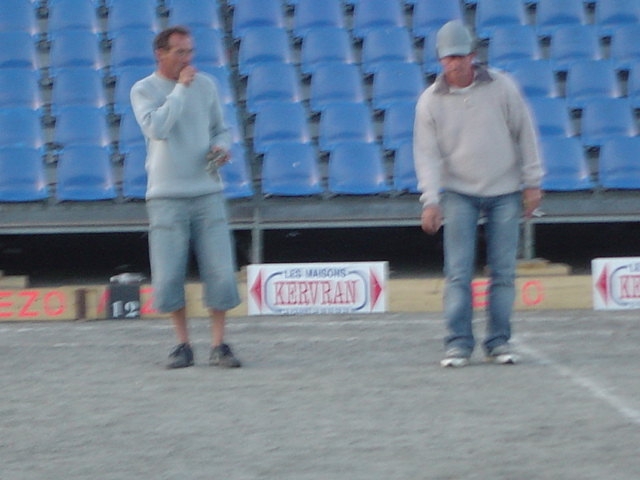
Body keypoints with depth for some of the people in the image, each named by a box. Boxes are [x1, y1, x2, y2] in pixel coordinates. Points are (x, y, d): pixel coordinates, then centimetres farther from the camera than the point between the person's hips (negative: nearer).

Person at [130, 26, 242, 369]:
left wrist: (221, 146, -3)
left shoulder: (205, 85, 10)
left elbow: (220, 128, 19)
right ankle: (183, 344, 12)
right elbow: (157, 127, -18)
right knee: (168, 277, -4)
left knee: (220, 273, -4)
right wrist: (181, 87, -13)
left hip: (207, 193, 3)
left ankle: (219, 345, 6)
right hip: (166, 197, -3)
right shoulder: (143, 90, -1)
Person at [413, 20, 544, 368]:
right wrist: (430, 200, -14)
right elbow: (426, 153, -5)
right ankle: (458, 343, -4)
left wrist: (532, 182, 2)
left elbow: (525, 134, 3)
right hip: (458, 193, 0)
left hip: (505, 192, 0)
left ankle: (498, 342, 7)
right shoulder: (430, 101, -5)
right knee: (458, 273, -7)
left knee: (503, 271, 1)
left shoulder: (502, 87, -5)